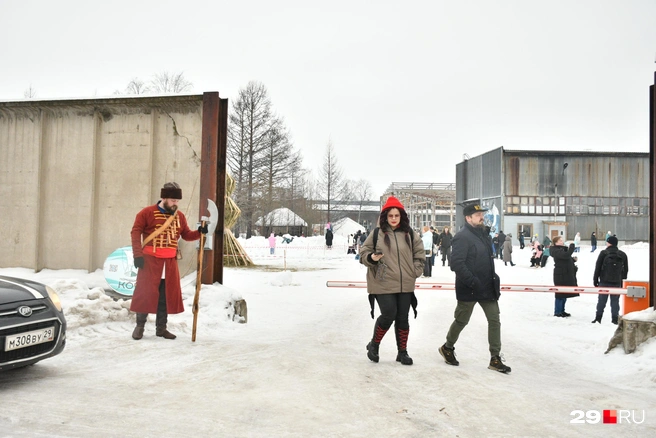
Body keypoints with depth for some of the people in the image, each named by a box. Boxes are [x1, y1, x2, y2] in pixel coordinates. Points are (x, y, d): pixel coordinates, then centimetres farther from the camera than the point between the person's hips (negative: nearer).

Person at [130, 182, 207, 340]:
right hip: (150, 260, -5)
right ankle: (140, 326, 16)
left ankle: (161, 328, 20)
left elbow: (186, 235, 14)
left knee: (167, 295, 8)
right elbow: (136, 232, -7)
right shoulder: (147, 213, -6)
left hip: (170, 262, 5)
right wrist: (137, 254, -14)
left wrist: (199, 232, -6)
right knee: (145, 293, 1)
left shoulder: (179, 216, 9)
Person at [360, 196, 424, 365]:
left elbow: (420, 253, 14)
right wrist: (371, 258, -19)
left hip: (405, 285, 3)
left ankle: (402, 352, 26)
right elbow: (363, 253, 1)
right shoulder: (376, 234, -3)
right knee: (388, 315, -10)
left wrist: (415, 271, 3)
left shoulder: (409, 234, 5)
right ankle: (374, 345, 16)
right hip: (383, 284, -3)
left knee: (402, 319, 9)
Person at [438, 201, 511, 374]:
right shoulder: (462, 236, -17)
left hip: (488, 287, 8)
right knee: (461, 321, 8)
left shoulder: (482, 234, 12)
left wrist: (493, 277, 13)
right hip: (469, 289, -8)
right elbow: (457, 263, -25)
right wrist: (473, 282, -25)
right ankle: (448, 347, 32)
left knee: (494, 320, 4)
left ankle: (495, 359, 13)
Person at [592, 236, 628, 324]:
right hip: (617, 282, 3)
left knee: (602, 300, 3)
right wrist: (623, 281, 17)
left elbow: (597, 268, -4)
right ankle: (615, 318, 7)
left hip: (604, 281, -2)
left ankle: (598, 317, 4)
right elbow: (625, 270, 12)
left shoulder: (603, 253, -5)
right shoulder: (623, 255, 7)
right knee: (615, 300, 7)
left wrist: (595, 280, 3)